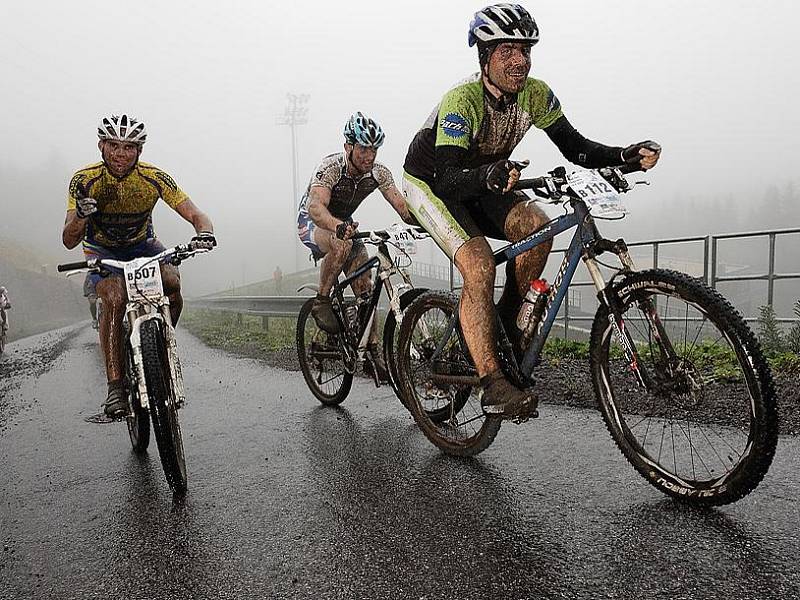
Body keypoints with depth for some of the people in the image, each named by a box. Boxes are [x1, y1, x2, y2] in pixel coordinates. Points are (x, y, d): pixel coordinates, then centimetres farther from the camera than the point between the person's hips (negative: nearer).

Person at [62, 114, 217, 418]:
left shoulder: (154, 178, -22)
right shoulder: (85, 180, -23)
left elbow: (196, 215, -23)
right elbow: (69, 241, -25)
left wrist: (204, 232, -47)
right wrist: (80, 214, -47)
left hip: (142, 244, 1)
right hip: (102, 249, -1)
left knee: (172, 284, -28)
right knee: (114, 298, -29)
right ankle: (115, 386, -25)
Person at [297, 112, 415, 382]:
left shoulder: (378, 172, -14)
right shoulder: (331, 166, -30)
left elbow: (401, 204, -24)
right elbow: (315, 206, -45)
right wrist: (338, 226, -66)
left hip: (345, 224, 5)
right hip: (311, 223, -5)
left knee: (365, 287, -7)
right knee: (342, 243, -39)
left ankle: (374, 352, 0)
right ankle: (321, 302, -20)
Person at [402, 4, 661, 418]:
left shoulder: (535, 94, -13)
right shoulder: (463, 99, -30)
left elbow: (576, 148, -9)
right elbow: (448, 179, -39)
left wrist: (625, 156, -26)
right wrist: (488, 176, -58)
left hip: (481, 182, 5)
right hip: (430, 182, -5)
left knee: (537, 226, -23)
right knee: (479, 267, -26)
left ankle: (505, 319, -3)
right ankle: (493, 386, -22)